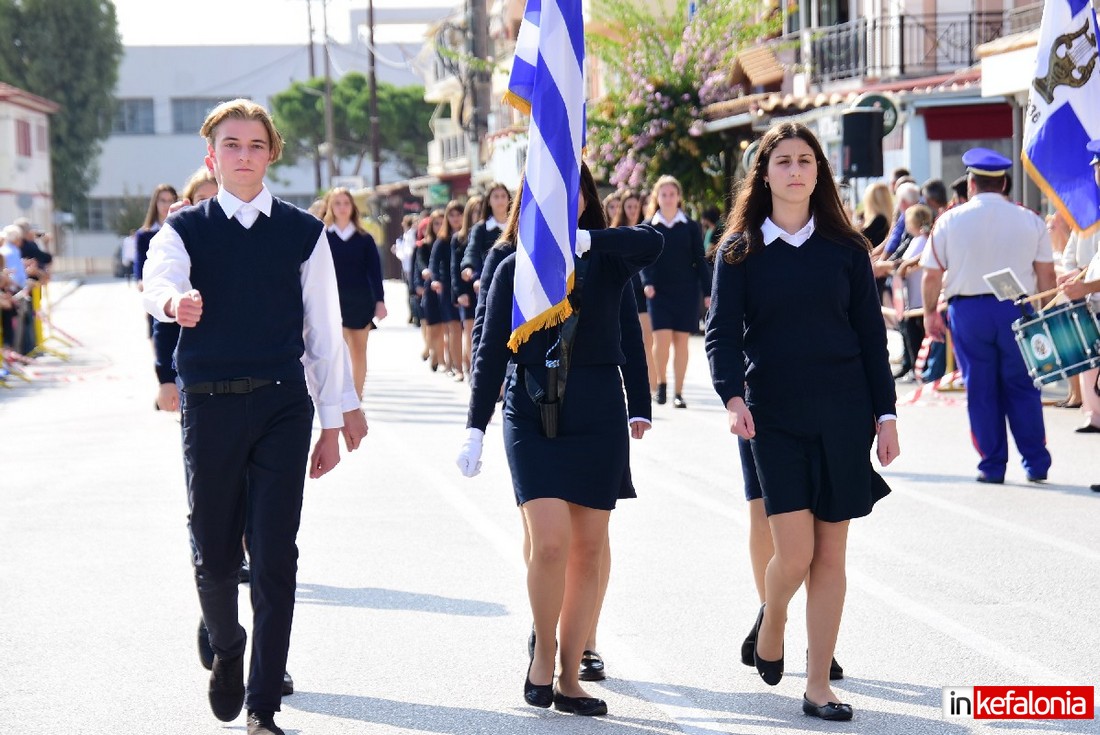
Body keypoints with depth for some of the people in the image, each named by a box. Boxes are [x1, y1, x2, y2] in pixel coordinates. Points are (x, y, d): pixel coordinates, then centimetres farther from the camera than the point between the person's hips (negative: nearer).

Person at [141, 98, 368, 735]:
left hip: (283, 403, 0)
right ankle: (227, 646, 37)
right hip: (210, 403, 0)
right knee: (213, 556, 5)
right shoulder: (186, 228, 5)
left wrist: (334, 419, 8)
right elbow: (158, 279, -17)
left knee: (275, 557, -4)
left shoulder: (304, 232, 7)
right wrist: (175, 302, -42)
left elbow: (325, 331, 9)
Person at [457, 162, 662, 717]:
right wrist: (475, 429, 0)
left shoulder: (608, 262, 6)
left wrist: (581, 239, -22)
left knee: (588, 548, 3)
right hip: (532, 416, -2)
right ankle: (542, 651, 7)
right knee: (550, 541, -16)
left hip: (598, 417, 2)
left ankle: (569, 676, 12)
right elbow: (490, 354, 5)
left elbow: (651, 243, -16)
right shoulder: (514, 270, 5)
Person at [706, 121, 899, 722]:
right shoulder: (739, 251, 4)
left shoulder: (845, 250, 7)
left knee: (830, 554, 2)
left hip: (842, 413, 2)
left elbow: (871, 336, 8)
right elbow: (722, 333, -3)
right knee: (794, 551, -11)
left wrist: (885, 414, 2)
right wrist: (733, 397, -20)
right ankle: (770, 622, 22)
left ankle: (818, 684, 11)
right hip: (773, 415, -1)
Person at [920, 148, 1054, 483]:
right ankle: (1036, 464, 9)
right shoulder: (1030, 220, 1)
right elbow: (1046, 275, 3)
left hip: (967, 310, -1)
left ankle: (992, 466, 10)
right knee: (1022, 388, 9)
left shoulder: (950, 220, -2)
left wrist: (930, 312, 14)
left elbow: (932, 275, 1)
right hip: (1017, 307, 1)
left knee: (981, 391, 7)